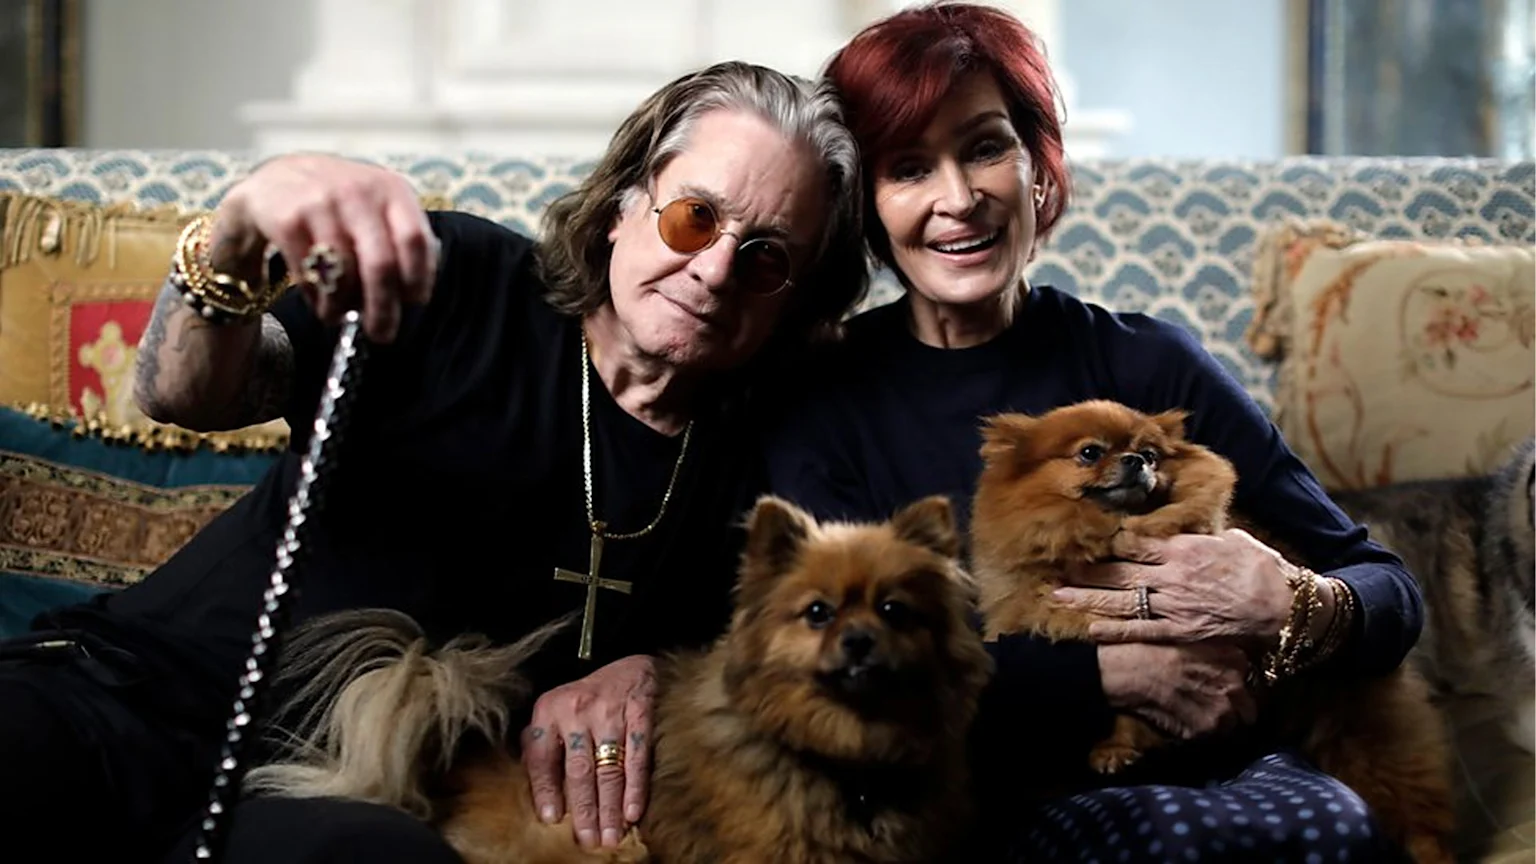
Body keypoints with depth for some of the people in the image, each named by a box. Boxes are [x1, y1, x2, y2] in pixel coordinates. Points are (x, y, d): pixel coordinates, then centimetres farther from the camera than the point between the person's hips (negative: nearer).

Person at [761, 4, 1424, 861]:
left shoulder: (1150, 365, 3)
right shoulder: (818, 399, 1)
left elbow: (1391, 593, 5)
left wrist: (1296, 610, -18)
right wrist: (1109, 672, -19)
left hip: (1192, 775, 3)